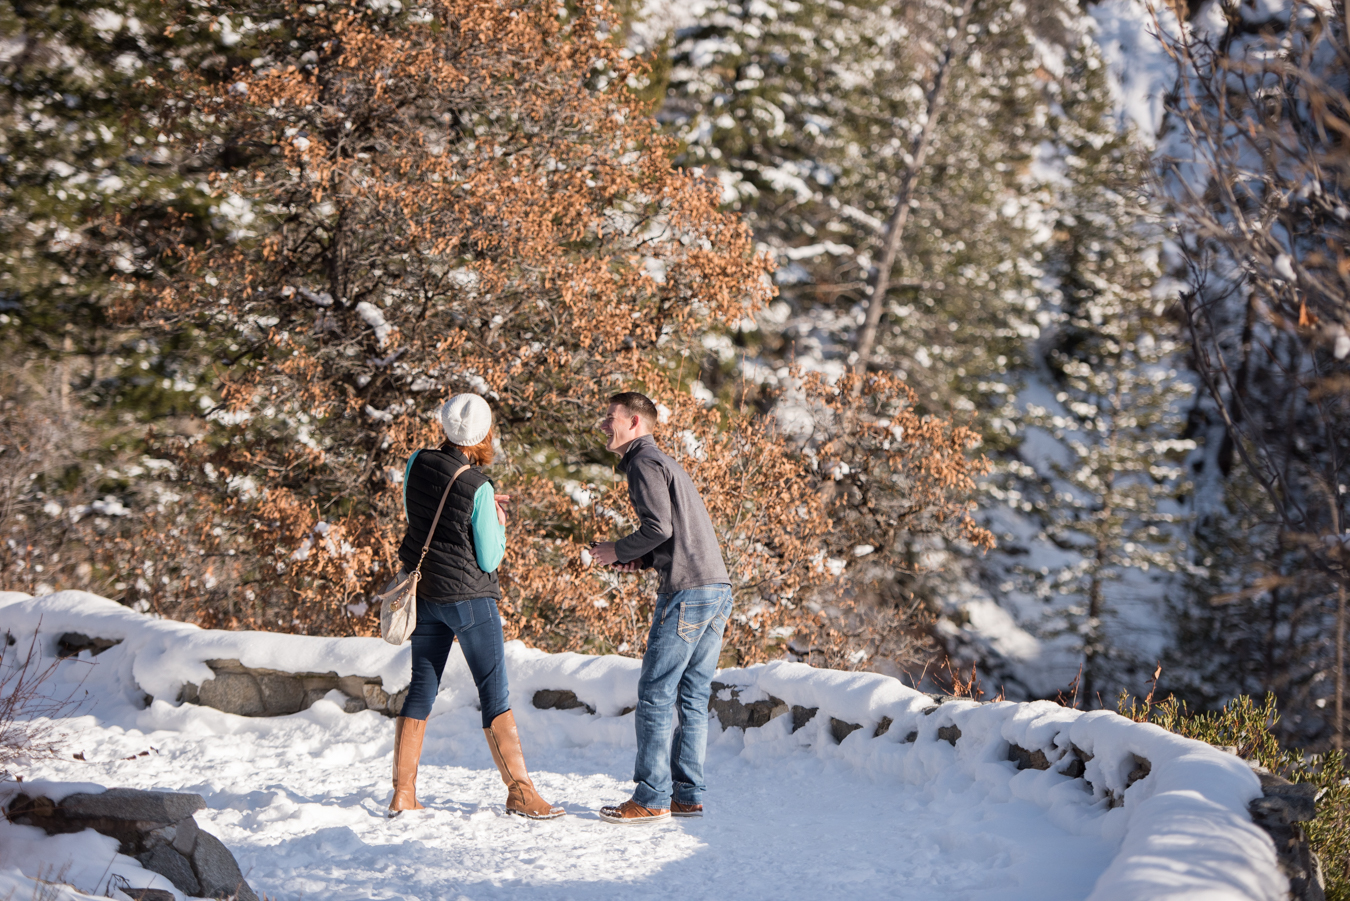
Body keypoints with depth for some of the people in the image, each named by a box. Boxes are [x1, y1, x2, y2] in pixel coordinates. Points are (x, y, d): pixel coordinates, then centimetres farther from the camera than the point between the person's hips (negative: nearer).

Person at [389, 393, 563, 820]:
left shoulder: (417, 464, 0)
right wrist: (498, 524, 6)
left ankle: (403, 793, 10)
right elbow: (489, 560, -12)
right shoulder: (478, 488, -17)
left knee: (421, 690, 11)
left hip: (423, 592, 6)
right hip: (468, 594, -6)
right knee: (495, 694, -2)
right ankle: (519, 790, -2)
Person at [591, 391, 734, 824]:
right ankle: (688, 793, 12)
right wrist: (640, 561, 16)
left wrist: (618, 551, -2)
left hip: (688, 591, -10)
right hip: (719, 586, 10)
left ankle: (651, 798, -5)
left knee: (655, 695, -6)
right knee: (692, 697, 11)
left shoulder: (644, 463, -4)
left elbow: (659, 527, -17)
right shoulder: (666, 463, 26)